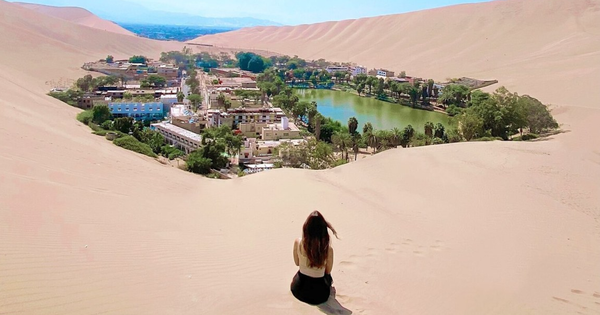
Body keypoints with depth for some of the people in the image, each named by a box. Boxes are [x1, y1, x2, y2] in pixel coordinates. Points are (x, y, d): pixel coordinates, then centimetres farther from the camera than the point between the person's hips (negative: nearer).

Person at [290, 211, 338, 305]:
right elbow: (328, 271, -3)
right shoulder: (328, 249, -22)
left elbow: (297, 263, 1)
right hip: (319, 294, -1)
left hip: (298, 290, 2)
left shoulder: (297, 242, -18)